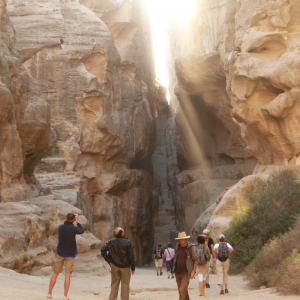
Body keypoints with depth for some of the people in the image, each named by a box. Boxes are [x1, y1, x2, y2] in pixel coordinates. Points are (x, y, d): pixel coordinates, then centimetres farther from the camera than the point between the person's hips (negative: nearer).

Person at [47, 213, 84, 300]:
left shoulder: (60, 227, -2)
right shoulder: (74, 228, -15)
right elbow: (81, 231, 6)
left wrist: (72, 221, 19)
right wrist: (77, 221, 12)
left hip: (60, 253, 3)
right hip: (70, 254, -3)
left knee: (55, 273, 12)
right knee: (67, 274, -2)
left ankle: (49, 293, 16)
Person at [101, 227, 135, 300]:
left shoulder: (111, 242, 0)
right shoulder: (127, 242, -10)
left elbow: (103, 250, -6)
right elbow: (131, 256, -9)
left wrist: (109, 261, -2)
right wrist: (133, 268, -2)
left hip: (114, 266, 3)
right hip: (125, 267, -3)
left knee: (114, 286, 12)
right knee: (125, 286, 7)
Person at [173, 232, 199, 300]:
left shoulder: (191, 247, -8)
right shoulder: (177, 247, 5)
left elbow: (196, 260, -4)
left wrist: (193, 271, -9)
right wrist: (174, 268, 13)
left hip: (186, 273, -5)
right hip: (177, 272, 5)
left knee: (182, 290, -15)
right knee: (181, 290, 14)